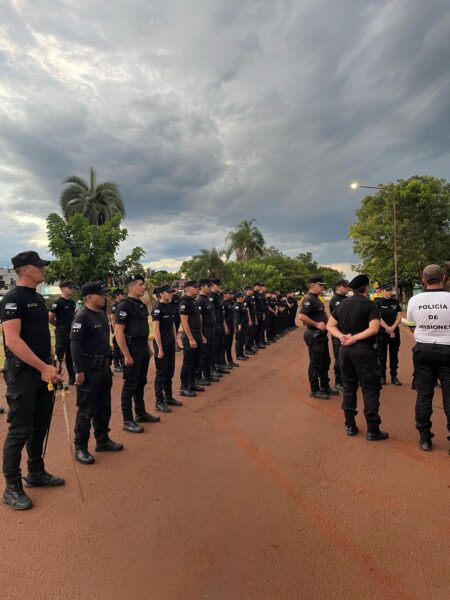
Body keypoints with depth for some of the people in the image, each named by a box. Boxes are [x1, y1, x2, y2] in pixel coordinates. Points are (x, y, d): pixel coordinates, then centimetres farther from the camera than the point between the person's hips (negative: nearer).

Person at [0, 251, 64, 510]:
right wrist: (43, 367, -26)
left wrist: (51, 365, 13)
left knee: (40, 426, 17)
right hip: (22, 373, -8)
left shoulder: (38, 298, 13)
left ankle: (36, 473, 33)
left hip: (43, 371, 8)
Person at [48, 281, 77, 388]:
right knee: (59, 356, -4)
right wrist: (59, 325, -1)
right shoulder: (57, 303, -13)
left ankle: (72, 378, 26)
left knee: (70, 356, 15)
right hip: (61, 334, -8)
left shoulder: (72, 303, 10)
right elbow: (50, 318, -14)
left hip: (72, 333, 8)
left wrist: (71, 325, 10)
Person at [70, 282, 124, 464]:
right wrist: (79, 371, -22)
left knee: (104, 407, 17)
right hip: (89, 369, -9)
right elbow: (75, 345, -19)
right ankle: (80, 448, 14)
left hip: (104, 368, 9)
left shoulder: (102, 314, 11)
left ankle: (103, 440, 31)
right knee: (86, 410, 1)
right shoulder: (81, 317, -15)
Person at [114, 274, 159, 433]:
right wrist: (127, 355, -21)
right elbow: (118, 333, -20)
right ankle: (128, 421, 11)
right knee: (130, 385, 1)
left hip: (143, 350, 8)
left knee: (141, 382, 18)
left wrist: (148, 348, 17)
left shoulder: (142, 305, 11)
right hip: (132, 349, -8)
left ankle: (140, 413, 32)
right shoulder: (124, 306, -16)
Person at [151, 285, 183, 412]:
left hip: (170, 342, 8)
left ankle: (168, 397, 28)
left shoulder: (169, 307, 10)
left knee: (170, 371, 15)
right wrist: (160, 348, -20)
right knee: (161, 373, 0)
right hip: (161, 342, -8)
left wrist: (175, 340, 12)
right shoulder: (157, 308, -15)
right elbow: (156, 329, -19)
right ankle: (159, 402, 11)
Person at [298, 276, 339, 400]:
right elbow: (301, 316, -30)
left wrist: (325, 322, 10)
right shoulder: (309, 299, -18)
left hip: (321, 335, 10)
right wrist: (317, 324, -24)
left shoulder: (316, 299, 14)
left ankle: (325, 387, 31)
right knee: (315, 363, 0)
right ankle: (315, 390, 12)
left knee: (325, 362, 18)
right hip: (314, 336, -10)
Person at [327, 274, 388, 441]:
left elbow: (330, 325, 8)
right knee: (370, 390, 3)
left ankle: (350, 426, 21)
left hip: (345, 350, 6)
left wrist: (342, 336, -6)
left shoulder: (342, 304, 9)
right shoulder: (370, 305, -8)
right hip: (364, 350, -5)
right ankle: (372, 430, 7)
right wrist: (354, 338, -16)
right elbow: (373, 328, -20)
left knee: (349, 388, 14)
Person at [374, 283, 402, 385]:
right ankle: (382, 377, 13)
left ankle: (394, 376, 18)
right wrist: (388, 329, -15)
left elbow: (399, 316, 1)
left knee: (394, 355, 8)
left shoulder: (395, 302, 7)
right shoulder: (378, 303, -3)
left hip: (395, 332, 3)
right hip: (382, 333, -3)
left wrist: (393, 327, -14)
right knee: (382, 356, 3)